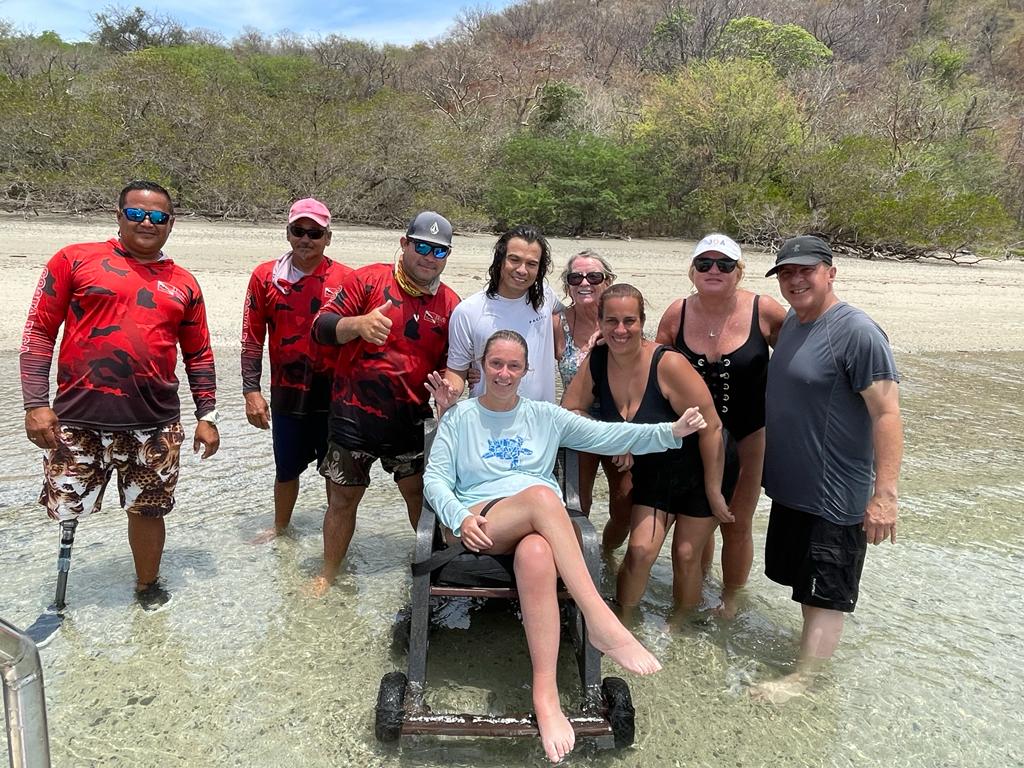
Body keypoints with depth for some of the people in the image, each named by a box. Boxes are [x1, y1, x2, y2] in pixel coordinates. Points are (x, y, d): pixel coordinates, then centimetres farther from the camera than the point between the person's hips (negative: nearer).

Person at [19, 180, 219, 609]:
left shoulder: (184, 285, 10)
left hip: (156, 423, 2)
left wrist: (206, 417, 9)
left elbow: (198, 355, 14)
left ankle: (147, 585, 33)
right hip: (79, 417, -1)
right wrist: (36, 404, -6)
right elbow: (39, 331, 1)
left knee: (148, 509, 9)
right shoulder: (76, 260, 2)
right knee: (66, 506, 8)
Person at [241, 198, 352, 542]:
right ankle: (280, 527, 40)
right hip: (286, 392, 2)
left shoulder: (345, 279, -4)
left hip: (333, 391, -1)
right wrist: (251, 390, -3)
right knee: (286, 468, 16)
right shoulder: (265, 276, 0)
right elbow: (252, 338, 2)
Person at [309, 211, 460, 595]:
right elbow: (321, 328, -8)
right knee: (343, 497, 9)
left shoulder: (450, 303, 4)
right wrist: (358, 324, -28)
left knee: (421, 492, 8)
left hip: (411, 418, 2)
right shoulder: (368, 279, -5)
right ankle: (329, 574, 28)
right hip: (354, 414, -2)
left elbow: (450, 362, 13)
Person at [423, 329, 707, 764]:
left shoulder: (545, 416, 18)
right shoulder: (460, 417, 14)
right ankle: (600, 621, -41)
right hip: (479, 528, -1)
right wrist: (460, 517, -16)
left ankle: (546, 697, -39)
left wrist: (670, 432, -5)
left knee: (537, 556, -39)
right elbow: (434, 479, 5)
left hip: (541, 527, 2)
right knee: (541, 494, -36)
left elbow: (608, 436, 9)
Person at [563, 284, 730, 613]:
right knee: (640, 550, -7)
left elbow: (711, 428, -24)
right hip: (651, 473, 4)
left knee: (686, 556, 4)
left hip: (696, 473, -3)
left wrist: (714, 490, -17)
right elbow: (571, 410, -3)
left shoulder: (668, 364, -29)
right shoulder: (597, 361, -14)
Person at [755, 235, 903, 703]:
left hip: (836, 498, -8)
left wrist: (885, 494, -26)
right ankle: (811, 643, 41)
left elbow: (887, 414, -22)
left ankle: (802, 678, 16)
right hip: (790, 486, 9)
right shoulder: (791, 322, 7)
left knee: (827, 593, 5)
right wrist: (767, 463, 19)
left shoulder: (857, 332, -19)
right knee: (804, 579, 22)